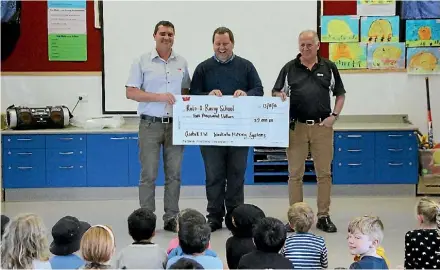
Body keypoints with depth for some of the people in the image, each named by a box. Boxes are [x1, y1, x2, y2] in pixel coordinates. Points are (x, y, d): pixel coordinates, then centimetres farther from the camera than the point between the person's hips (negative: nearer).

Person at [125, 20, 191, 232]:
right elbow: (131, 92, -5)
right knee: (148, 174, -1)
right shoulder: (142, 62, 0)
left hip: (175, 124, 3)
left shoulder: (182, 63, 11)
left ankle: (171, 218, 13)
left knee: (174, 174, 6)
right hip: (150, 124, -3)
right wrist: (159, 97, -14)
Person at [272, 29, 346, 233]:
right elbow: (275, 92, 6)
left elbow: (340, 94, 12)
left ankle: (323, 216, 12)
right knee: (295, 174, 3)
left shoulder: (329, 67, 7)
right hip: (296, 127, 0)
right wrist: (280, 95, -17)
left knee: (324, 173, 3)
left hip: (322, 126, 0)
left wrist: (334, 115, -1)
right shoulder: (289, 68, 5)